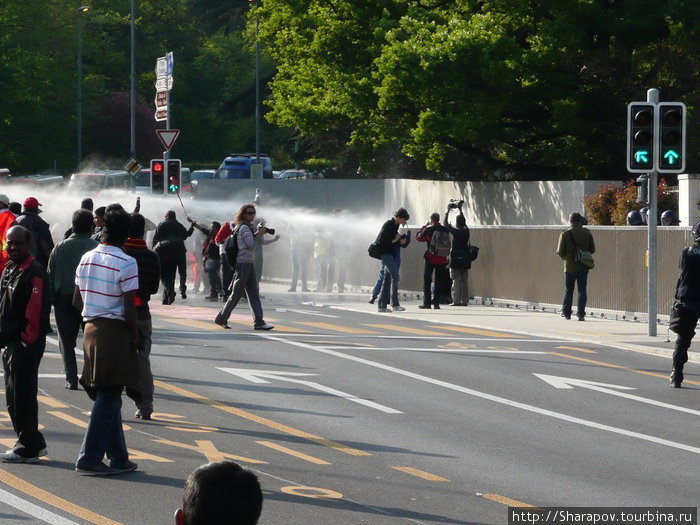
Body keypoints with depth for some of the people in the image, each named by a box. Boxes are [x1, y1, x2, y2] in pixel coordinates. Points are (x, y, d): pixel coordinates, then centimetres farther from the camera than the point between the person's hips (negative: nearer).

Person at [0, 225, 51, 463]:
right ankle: (34, 443, 23)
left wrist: (26, 340, -18)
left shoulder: (34, 273, -15)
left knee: (23, 397, -6)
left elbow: (36, 311, -20)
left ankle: (27, 448, 0)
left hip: (26, 345, -10)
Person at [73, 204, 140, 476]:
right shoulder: (126, 263, -14)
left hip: (91, 328, 7)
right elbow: (130, 309, -15)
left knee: (108, 397, 14)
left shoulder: (86, 259, 7)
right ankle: (89, 459, -4)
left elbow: (77, 301, 13)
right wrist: (135, 335, -2)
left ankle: (118, 457, 18)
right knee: (108, 398, -3)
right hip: (115, 331, -7)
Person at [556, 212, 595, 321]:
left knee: (568, 291, 12)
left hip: (570, 267, -1)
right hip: (583, 267, 1)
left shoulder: (565, 234, -8)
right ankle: (581, 314, -4)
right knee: (582, 291, 4)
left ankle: (566, 313, 16)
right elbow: (592, 249, 3)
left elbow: (560, 251, -9)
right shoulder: (587, 233, -1)